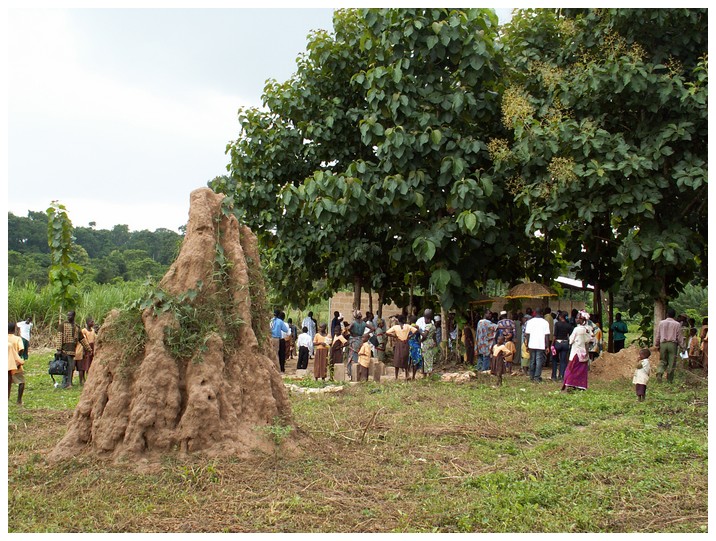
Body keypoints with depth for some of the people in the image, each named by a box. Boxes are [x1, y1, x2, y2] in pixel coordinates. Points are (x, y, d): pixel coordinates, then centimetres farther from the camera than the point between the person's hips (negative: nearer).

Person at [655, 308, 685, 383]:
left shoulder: (661, 323, 5)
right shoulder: (677, 324, -2)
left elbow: (658, 335, 9)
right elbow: (680, 336, -1)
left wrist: (657, 345, 19)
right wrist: (682, 346, 7)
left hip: (663, 343, 2)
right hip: (673, 344, -2)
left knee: (663, 361, 12)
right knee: (672, 362, 5)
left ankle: (659, 373, -14)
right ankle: (670, 379, 7)